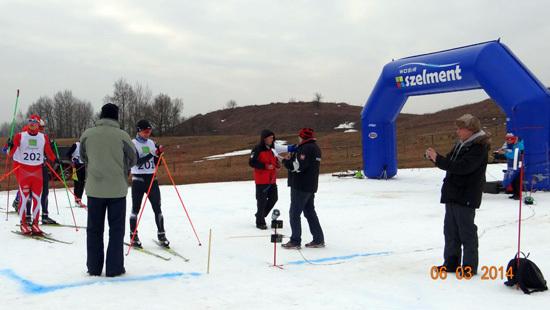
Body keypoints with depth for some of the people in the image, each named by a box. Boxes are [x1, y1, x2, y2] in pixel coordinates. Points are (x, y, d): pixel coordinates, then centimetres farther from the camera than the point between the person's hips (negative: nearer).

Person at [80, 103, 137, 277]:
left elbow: (83, 158, 12)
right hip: (117, 189, -2)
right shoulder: (122, 136, -8)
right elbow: (132, 160, 4)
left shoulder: (87, 135, -2)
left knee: (94, 229, 13)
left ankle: (94, 267, 19)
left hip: (94, 189, 2)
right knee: (116, 229, 7)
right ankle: (114, 268, 9)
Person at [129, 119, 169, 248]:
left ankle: (161, 235, 7)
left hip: (152, 179, 4)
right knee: (135, 208, 3)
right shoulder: (133, 144, -4)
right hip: (138, 179, -4)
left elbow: (156, 164, 11)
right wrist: (152, 154, -25)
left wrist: (159, 154, -7)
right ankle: (133, 235, 14)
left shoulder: (152, 143, 11)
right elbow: (137, 161, -18)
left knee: (157, 208, 1)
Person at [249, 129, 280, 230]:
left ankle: (260, 215, 30)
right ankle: (260, 222, 13)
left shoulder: (272, 149, 11)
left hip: (272, 180, 7)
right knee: (262, 201, -1)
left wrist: (277, 165, 0)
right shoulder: (257, 149, -12)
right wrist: (266, 166, -23)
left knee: (274, 198, 12)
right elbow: (251, 162, -17)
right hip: (261, 181, -7)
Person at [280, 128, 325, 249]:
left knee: (294, 213, -2)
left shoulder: (305, 148, -16)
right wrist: (292, 158, 6)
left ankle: (295, 241, 2)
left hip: (300, 187, -10)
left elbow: (298, 166, -23)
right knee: (310, 212, 15)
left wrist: (285, 161, -8)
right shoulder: (315, 147, 16)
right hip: (311, 186, 10)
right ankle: (318, 240, 16)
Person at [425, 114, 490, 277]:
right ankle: (451, 263, 24)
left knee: (467, 232, -1)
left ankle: (470, 267, 9)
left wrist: (438, 159, -24)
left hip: (466, 197, -9)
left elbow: (462, 167, -26)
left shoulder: (479, 148, -14)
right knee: (450, 231, 14)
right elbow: (449, 163, 19)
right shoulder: (460, 145, 15)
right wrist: (435, 157, -2)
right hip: (452, 195, 9)